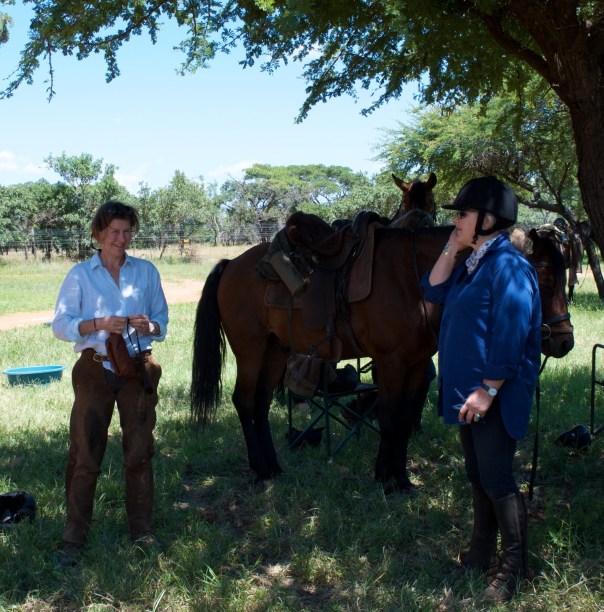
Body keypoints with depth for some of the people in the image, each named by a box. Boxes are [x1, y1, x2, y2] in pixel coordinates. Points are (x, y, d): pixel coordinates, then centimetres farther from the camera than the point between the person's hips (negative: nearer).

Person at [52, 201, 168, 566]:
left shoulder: (146, 271, 5)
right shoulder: (80, 275, 0)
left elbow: (162, 320, 9)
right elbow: (61, 325, -4)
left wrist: (149, 326, -14)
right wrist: (100, 324, -19)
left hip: (138, 369, 2)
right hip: (95, 371, -1)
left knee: (140, 451, 8)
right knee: (85, 454, 2)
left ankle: (142, 529, 23)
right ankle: (75, 536, 14)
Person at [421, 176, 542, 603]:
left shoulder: (509, 267, -19)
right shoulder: (472, 263, 10)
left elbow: (509, 336, -23)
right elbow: (434, 292, 10)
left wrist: (488, 390, -23)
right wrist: (451, 249, 1)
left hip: (495, 396, -10)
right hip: (467, 390, 10)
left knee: (496, 480, -2)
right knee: (477, 476, 18)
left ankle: (514, 567, 12)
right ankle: (483, 553, 32)